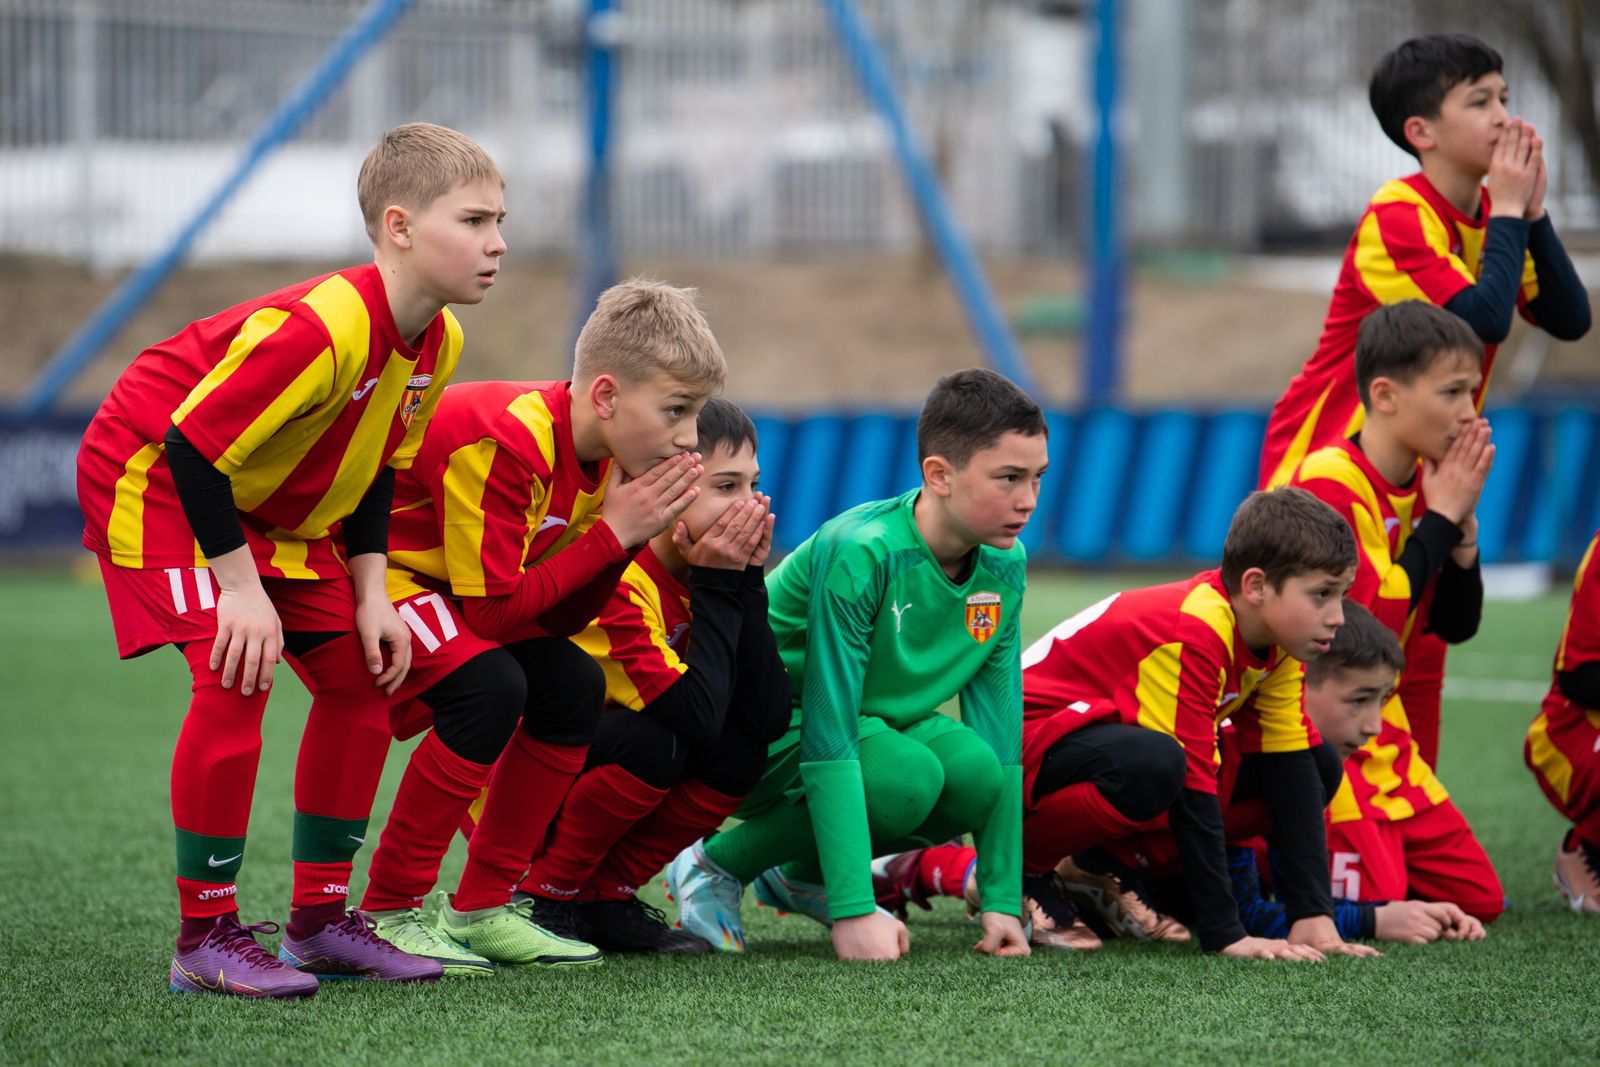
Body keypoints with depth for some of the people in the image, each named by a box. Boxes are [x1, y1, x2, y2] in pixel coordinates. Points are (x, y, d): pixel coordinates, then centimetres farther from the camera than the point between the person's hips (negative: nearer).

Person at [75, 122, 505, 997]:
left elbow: (375, 470, 7)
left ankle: (319, 916, 12)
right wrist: (238, 586, -27)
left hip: (270, 505, 9)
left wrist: (370, 597, -2)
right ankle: (206, 936, -14)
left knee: (358, 677, 3)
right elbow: (193, 444, -31)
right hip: (151, 475, -9)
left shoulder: (438, 342, -7)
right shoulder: (319, 328, -35)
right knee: (234, 675, -23)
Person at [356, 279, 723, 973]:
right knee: (491, 685, -28)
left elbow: (561, 618, 0)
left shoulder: (597, 453, -2)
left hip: (431, 585, 9)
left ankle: (482, 907, 6)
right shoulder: (506, 443, -30)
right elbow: (494, 610, -28)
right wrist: (613, 532, -24)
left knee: (574, 685, 0)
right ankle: (389, 913, -18)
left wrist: (628, 536, -15)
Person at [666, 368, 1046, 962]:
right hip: (767, 727, -7)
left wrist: (1003, 901, -12)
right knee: (905, 778, -34)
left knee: (976, 770, -24)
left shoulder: (1004, 567, -9)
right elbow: (827, 740, -32)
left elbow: (999, 732, -6)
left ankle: (801, 874, 4)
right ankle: (714, 865, -10)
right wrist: (854, 911, -37)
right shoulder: (859, 554, -30)